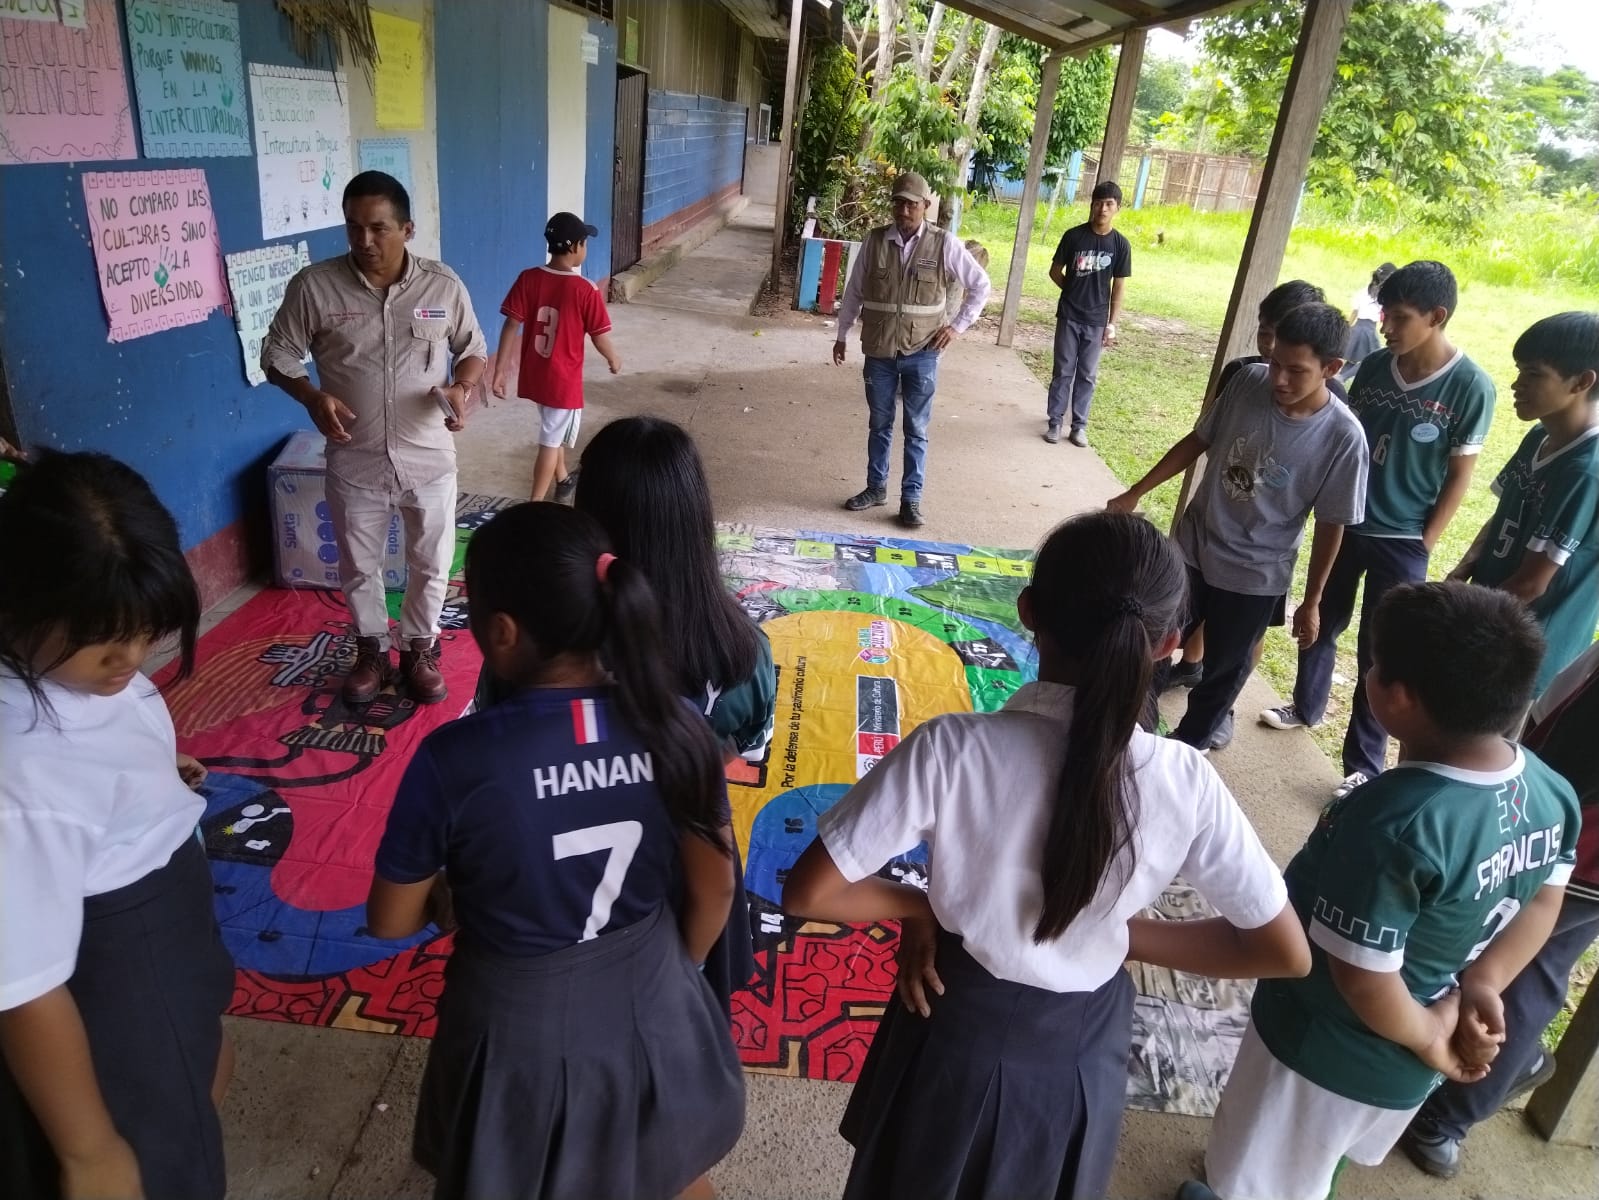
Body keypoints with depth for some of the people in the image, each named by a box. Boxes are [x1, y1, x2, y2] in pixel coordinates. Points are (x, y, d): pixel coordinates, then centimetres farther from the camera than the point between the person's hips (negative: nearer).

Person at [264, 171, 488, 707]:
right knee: (358, 566, 16)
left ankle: (419, 649, 37)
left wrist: (462, 388, -17)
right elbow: (277, 355, -1)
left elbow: (474, 350, 5)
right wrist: (313, 397, -19)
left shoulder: (443, 285, -8)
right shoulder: (313, 286, -11)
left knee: (431, 563, 14)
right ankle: (371, 652, 40)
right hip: (355, 462, 0)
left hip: (430, 458, 0)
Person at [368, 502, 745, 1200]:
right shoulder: (674, 728, -18)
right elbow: (714, 891, -6)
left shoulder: (455, 759, -27)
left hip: (522, 1026, -2)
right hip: (649, 1009, 3)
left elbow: (390, 923, -11)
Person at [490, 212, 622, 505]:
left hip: (533, 376, 6)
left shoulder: (528, 279, -6)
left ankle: (563, 481, 47)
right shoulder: (586, 291, -18)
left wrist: (500, 370, -2)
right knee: (550, 442, 4)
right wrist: (614, 360, 10)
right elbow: (600, 338, -11)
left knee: (555, 431, 27)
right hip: (564, 380, -6)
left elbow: (511, 326, -6)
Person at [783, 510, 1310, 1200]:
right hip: (1082, 1051, 2)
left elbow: (805, 894, -24)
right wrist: (1129, 933, -2)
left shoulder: (951, 749, -29)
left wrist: (918, 907, -7)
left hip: (956, 1034, -2)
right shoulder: (1185, 784, -22)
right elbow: (1286, 953, -9)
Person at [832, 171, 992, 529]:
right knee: (880, 424, 14)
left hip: (921, 352, -2)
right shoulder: (875, 240, -1)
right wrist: (842, 335, 12)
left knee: (916, 429, 4)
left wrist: (958, 326, -2)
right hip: (879, 351, 2)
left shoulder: (944, 244, -5)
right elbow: (854, 291, 9)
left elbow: (981, 285, 4)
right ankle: (876, 488, 28)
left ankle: (911, 499, 12)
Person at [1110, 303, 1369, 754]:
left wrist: (1312, 602, -5)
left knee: (1225, 667, 15)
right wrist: (1136, 493, 3)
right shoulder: (1248, 382, -13)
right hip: (1193, 544, 3)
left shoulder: (1343, 436, -22)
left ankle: (1190, 741, 40)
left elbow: (1331, 525, -12)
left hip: (1255, 575, -3)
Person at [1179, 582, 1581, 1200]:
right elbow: (1542, 902, 3)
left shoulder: (1393, 821, -37)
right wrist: (1481, 984, -6)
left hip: (1324, 1054, -7)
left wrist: (1427, 1040, -12)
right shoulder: (1553, 792, -12)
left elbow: (1364, 977, -30)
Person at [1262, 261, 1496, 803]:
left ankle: (1365, 765, 15)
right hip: (1344, 521, 5)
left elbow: (1459, 476, -9)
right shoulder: (1374, 366, -3)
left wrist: (1423, 545, -9)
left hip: (1401, 540, -4)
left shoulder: (1470, 386, -15)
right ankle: (1306, 707, 44)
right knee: (1321, 622, 20)